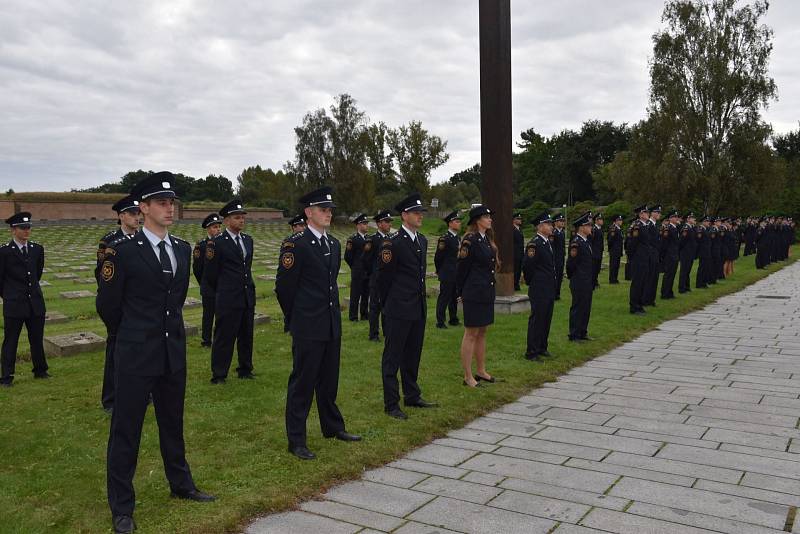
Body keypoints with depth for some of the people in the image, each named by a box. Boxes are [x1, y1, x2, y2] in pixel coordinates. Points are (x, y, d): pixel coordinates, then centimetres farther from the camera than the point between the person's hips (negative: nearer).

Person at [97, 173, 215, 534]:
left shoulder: (183, 249, 5)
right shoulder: (122, 251, -12)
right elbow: (107, 305, -3)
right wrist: (132, 336, 10)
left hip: (174, 351, 5)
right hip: (136, 354, -5)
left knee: (173, 423, 19)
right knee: (126, 429, 6)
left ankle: (181, 485, 36)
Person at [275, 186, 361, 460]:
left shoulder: (334, 244, 11)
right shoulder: (296, 244, -13)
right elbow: (284, 286, -9)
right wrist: (297, 319, 1)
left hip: (332, 324, 7)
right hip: (308, 327, -7)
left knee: (329, 379, 18)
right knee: (302, 382, 2)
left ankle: (333, 427, 33)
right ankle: (296, 440, 12)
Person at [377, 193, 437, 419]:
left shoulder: (422, 240, 12)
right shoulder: (392, 242, -14)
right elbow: (384, 276, -9)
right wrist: (388, 305, 0)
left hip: (419, 307, 8)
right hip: (399, 310, -8)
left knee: (413, 355, 18)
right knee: (393, 357, 2)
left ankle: (412, 396, 30)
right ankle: (391, 404, 9)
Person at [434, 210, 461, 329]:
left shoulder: (457, 238, 12)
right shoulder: (444, 238, -15)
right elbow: (438, 257, -12)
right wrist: (439, 271, -1)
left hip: (457, 274, 8)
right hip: (447, 275, -8)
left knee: (455, 297, 15)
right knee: (444, 297, -2)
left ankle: (453, 319, 26)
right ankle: (440, 322, 5)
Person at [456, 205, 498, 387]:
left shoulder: (487, 240, 13)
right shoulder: (470, 240, -14)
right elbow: (462, 268, -12)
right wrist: (461, 293, -5)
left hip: (487, 293, 9)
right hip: (474, 293, -9)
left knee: (482, 332, 16)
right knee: (471, 334, -1)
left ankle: (481, 371, 27)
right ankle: (468, 377, 6)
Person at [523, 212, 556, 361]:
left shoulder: (547, 242, 13)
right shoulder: (534, 244, -17)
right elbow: (527, 265, -18)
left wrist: (553, 284, 19)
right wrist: (531, 282, -7)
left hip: (550, 289, 9)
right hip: (539, 291, -9)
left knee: (546, 319, 15)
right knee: (536, 319, -3)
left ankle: (542, 348, 26)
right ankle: (531, 352, 3)